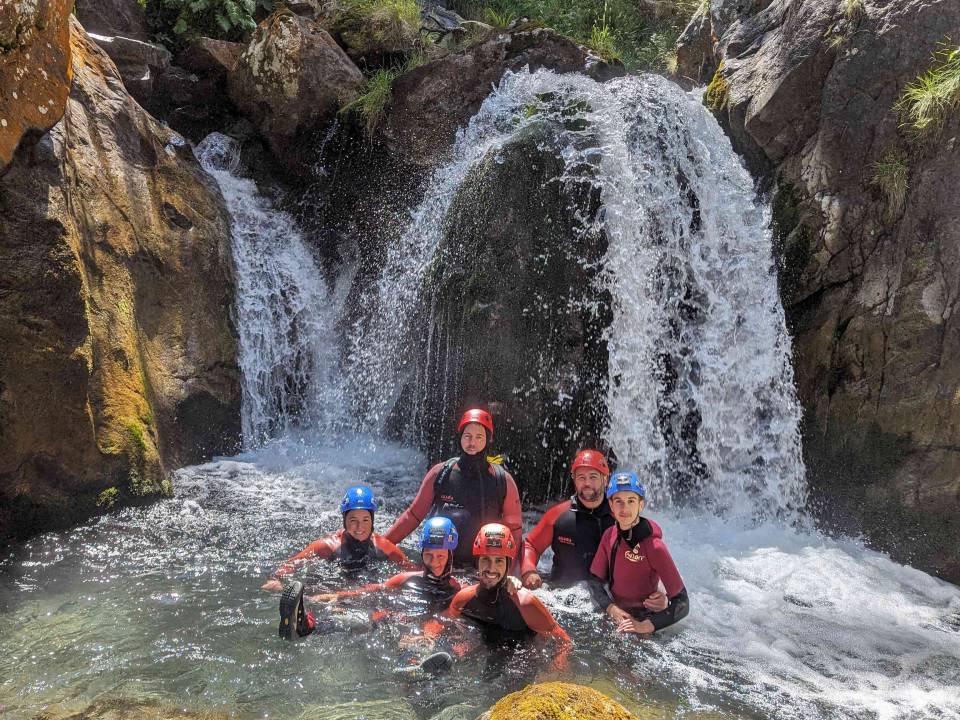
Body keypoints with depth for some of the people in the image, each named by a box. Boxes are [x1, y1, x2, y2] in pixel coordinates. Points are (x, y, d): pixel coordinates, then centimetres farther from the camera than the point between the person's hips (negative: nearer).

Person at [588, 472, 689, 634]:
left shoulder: (654, 546, -19)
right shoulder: (609, 536, -4)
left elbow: (682, 603, -18)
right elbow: (595, 580, 3)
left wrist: (645, 626, -25)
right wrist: (612, 609, -13)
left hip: (644, 619, -4)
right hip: (615, 621, 4)